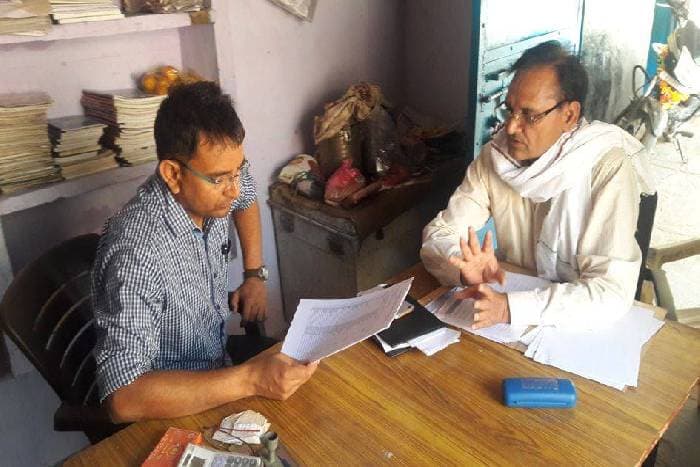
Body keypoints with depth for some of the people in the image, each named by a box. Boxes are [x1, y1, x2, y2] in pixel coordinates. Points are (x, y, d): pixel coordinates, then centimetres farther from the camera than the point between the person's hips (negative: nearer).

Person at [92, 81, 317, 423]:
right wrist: (249, 380, -43)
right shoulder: (136, 252, -34)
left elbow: (245, 198, 15)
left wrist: (255, 275, 6)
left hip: (216, 365, 7)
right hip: (166, 408, -7)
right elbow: (124, 398, -38)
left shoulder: (211, 189, -12)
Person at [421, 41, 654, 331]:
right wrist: (466, 268, -26)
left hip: (578, 326, -3)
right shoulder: (495, 156, -5)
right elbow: (439, 234, -4)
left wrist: (509, 308, -37)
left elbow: (613, 291, -26)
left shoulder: (609, 170, -19)